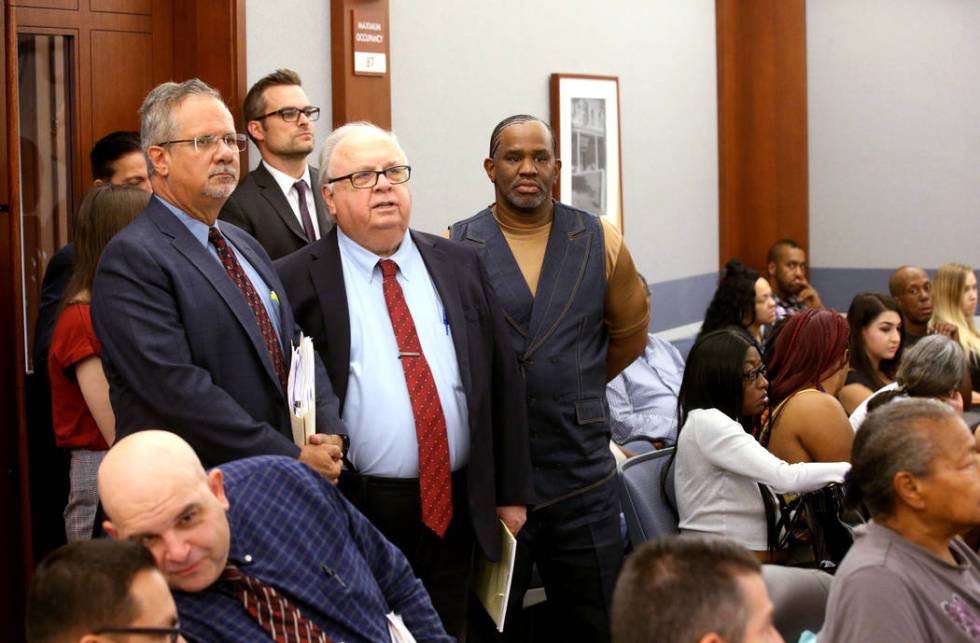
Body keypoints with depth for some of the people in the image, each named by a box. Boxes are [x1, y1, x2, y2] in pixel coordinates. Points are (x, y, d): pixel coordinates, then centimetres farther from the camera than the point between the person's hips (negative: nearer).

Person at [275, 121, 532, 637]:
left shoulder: (460, 266, 9)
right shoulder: (296, 281, -3)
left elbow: (502, 381, 11)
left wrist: (511, 493, 8)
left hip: (455, 509, 4)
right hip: (351, 513, -4)